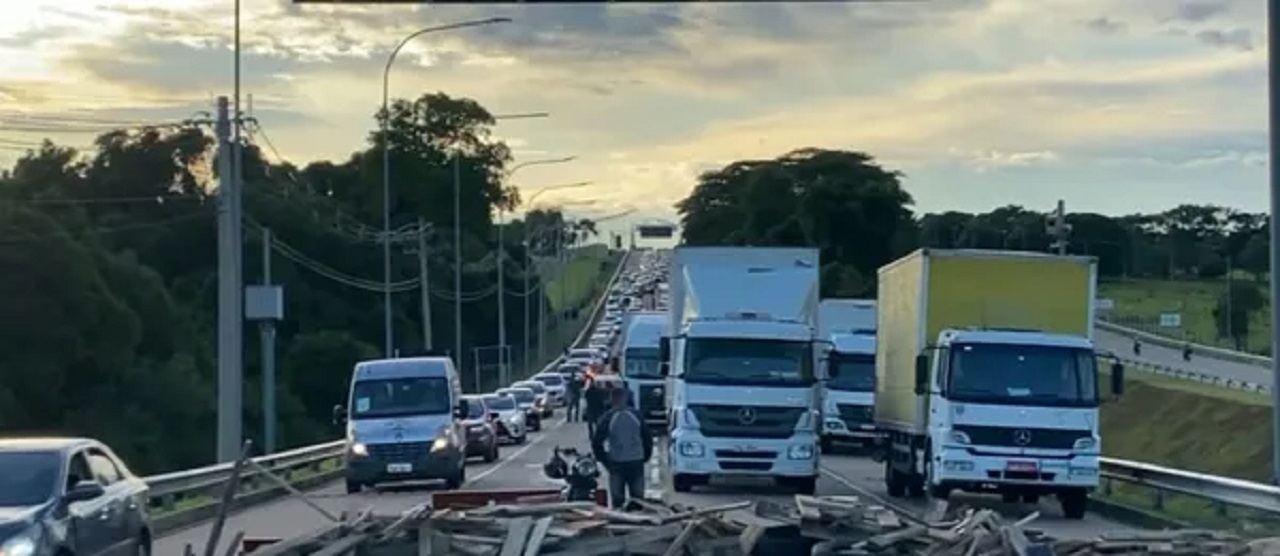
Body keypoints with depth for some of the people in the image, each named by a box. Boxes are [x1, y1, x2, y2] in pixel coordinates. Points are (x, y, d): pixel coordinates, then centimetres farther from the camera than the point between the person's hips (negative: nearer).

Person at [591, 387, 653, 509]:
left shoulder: (607, 418, -8)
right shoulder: (636, 415, 1)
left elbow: (596, 442, -7)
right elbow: (648, 439, 8)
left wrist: (603, 460, 5)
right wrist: (645, 457, 17)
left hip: (617, 463, -3)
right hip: (636, 462, 3)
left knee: (617, 499, 4)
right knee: (638, 498, 10)